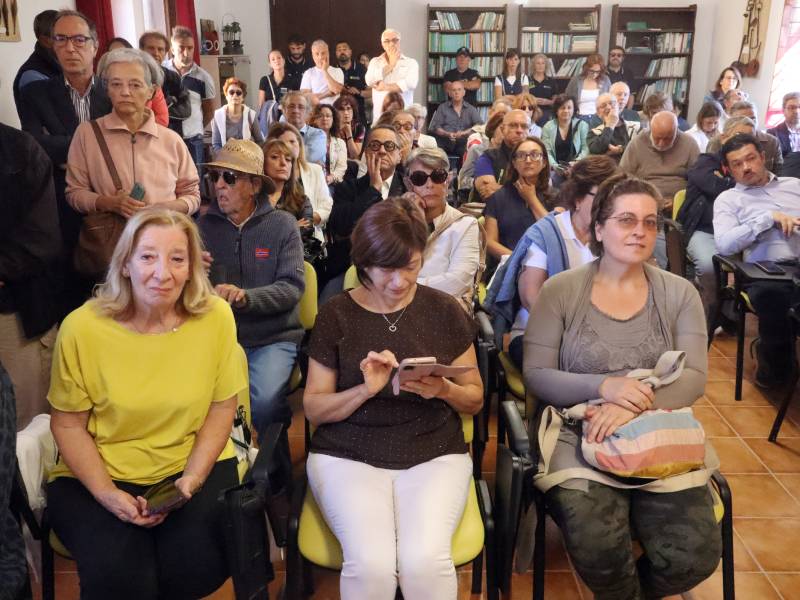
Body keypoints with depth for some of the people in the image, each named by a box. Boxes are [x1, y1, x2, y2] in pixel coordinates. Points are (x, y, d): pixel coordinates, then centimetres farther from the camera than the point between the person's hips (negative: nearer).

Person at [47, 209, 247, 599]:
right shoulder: (82, 327, -14)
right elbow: (68, 425, -3)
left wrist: (192, 479, -12)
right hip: (99, 472, -1)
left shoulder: (216, 317, -12)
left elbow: (221, 408, -1)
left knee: (201, 563, -21)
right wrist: (106, 493, -15)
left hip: (195, 464, 1)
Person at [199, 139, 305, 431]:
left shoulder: (283, 224, -1)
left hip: (273, 338, -2)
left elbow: (292, 287, -10)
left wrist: (246, 296, -26)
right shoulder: (205, 225, 5)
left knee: (264, 400, -26)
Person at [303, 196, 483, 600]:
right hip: (347, 456, 0)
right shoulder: (335, 315, 0)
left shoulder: (445, 311, 3)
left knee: (425, 560, -25)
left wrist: (445, 389, -13)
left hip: (435, 453, 1)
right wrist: (366, 390, -17)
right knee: (370, 563, -26)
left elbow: (475, 399, 9)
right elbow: (314, 409, 1)